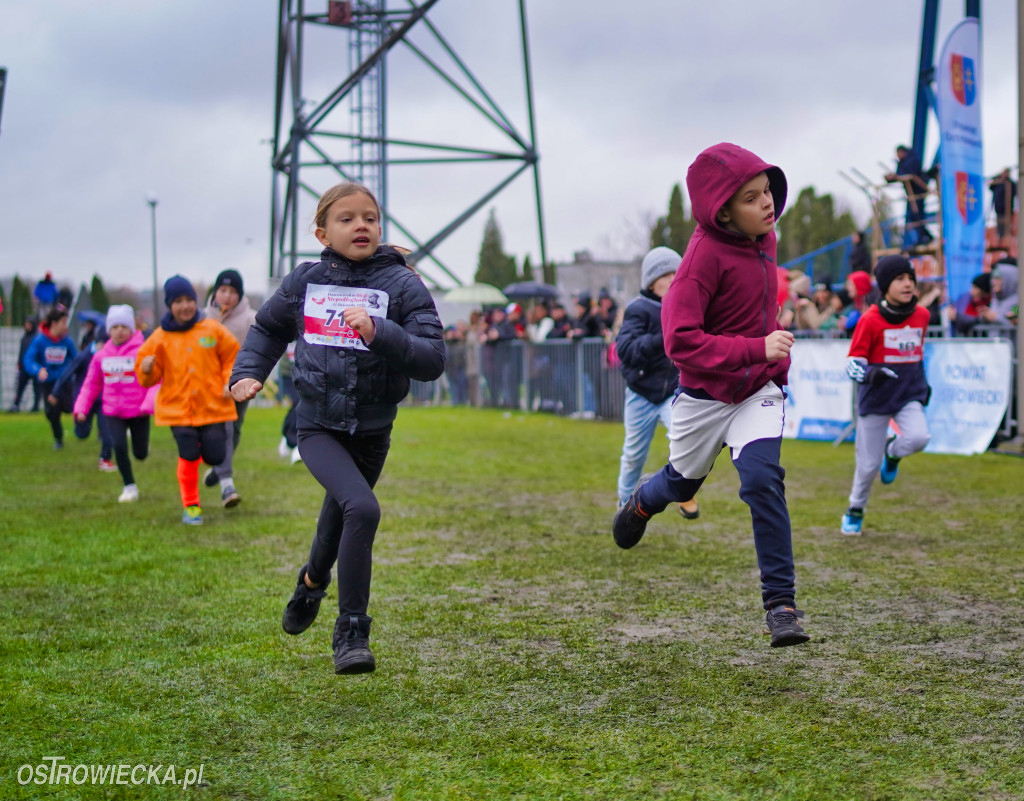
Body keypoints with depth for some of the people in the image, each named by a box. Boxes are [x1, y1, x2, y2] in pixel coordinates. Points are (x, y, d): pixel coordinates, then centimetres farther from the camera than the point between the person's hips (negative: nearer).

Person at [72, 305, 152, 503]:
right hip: (113, 412, 2)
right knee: (118, 446, -14)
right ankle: (130, 487, 6)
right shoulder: (101, 355, 3)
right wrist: (81, 407, 1)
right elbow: (91, 384, 11)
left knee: (140, 454, 7)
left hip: (138, 411, -2)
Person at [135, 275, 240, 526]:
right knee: (188, 456, -8)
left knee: (214, 456, -3)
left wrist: (229, 381, -5)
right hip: (178, 408, 0)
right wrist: (146, 369, -17)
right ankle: (191, 507, 10)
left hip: (212, 405, 0)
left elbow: (232, 357, 10)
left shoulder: (212, 329, 2)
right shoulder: (160, 337, 2)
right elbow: (148, 378, 6)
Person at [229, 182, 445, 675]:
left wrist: (380, 333, -30)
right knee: (362, 508, -24)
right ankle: (351, 632, -13)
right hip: (318, 425, -1)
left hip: (372, 431, 1)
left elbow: (433, 361, -18)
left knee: (340, 517, 21)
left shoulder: (403, 286, -9)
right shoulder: (305, 281, -1)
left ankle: (313, 580, 55)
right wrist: (248, 373, 2)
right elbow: (269, 328, 18)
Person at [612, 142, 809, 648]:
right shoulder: (706, 254, -24)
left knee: (762, 478, -20)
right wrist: (755, 348, -37)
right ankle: (643, 502, 59)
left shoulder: (764, 237, -2)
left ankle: (781, 604, -14)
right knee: (683, 482, 20)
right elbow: (680, 341, -31)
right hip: (706, 393, -3)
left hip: (758, 389, 3)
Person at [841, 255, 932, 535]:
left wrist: (922, 383, 21)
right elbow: (852, 363, -13)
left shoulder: (921, 315, 1)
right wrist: (869, 373, -33)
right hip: (875, 397, -3)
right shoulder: (870, 320, -13)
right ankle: (855, 510, 30)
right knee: (869, 464, 3)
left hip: (910, 395, 3)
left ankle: (893, 453, 10)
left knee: (918, 438, -27)